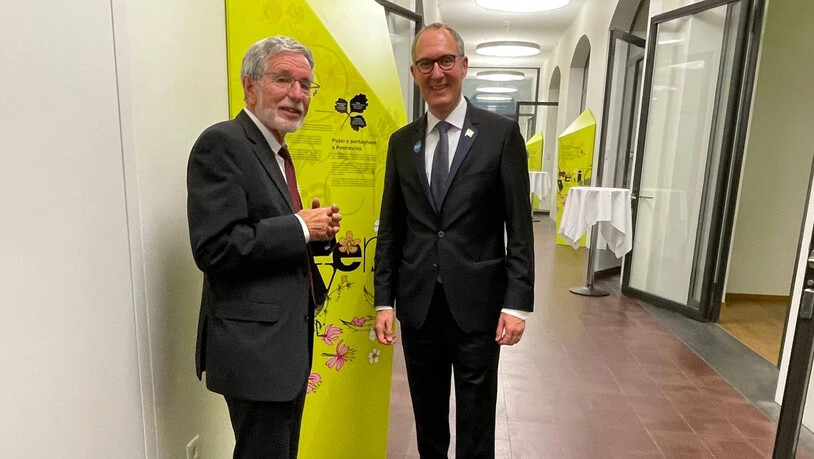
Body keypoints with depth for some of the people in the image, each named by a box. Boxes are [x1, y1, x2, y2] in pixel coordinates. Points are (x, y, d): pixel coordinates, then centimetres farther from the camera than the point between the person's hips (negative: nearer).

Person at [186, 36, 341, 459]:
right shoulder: (222, 143, -15)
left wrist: (317, 232, -2)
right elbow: (216, 247, -25)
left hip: (289, 337, 9)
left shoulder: (277, 152, 13)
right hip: (256, 344, -9)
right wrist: (300, 227, -18)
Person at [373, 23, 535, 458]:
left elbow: (519, 227, -5)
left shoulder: (501, 133, -3)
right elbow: (390, 229, 7)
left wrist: (517, 302, -10)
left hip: (477, 304, -3)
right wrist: (383, 300, 3)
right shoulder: (401, 141, 6)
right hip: (417, 305, 3)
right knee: (428, 420, 20)